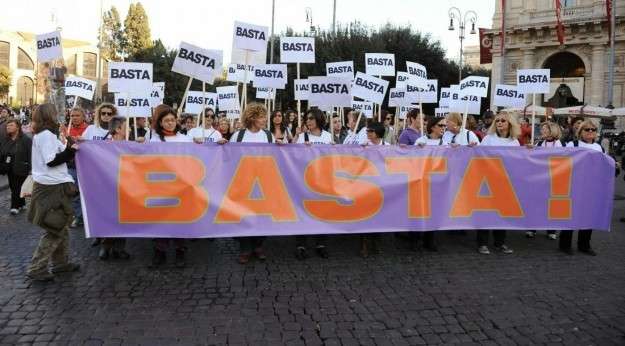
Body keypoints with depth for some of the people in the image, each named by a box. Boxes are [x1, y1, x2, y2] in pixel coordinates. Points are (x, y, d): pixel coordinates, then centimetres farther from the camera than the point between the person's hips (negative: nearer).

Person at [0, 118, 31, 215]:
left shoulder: (26, 140, -11)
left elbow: (30, 155, -15)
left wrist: (30, 168, -20)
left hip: (20, 169, -7)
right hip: (9, 169, 7)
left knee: (17, 188, -3)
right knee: (13, 187, 12)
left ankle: (15, 206, 7)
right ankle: (21, 204, 25)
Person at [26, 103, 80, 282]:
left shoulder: (41, 135, 15)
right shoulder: (46, 134, -15)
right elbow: (51, 161, -21)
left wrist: (65, 147, 10)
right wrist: (71, 151, -14)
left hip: (52, 186, 10)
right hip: (52, 187, -10)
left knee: (61, 227, 17)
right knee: (54, 230, -4)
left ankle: (60, 262, 25)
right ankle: (36, 268, 1)